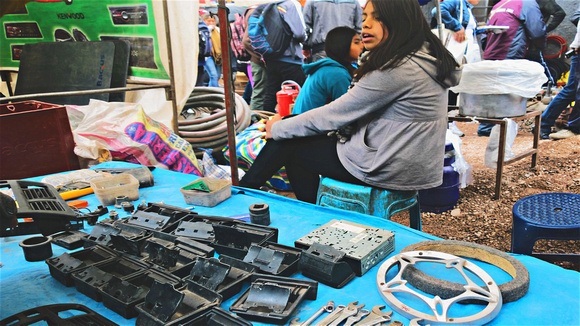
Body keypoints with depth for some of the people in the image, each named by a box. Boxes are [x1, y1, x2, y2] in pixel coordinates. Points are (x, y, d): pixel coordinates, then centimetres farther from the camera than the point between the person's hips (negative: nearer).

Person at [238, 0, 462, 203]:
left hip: (388, 168, -9)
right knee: (297, 131, 14)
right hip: (407, 164, 9)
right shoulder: (424, 58, 7)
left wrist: (277, 128, -2)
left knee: (287, 143, 2)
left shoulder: (396, 69, -22)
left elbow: (336, 113, -16)